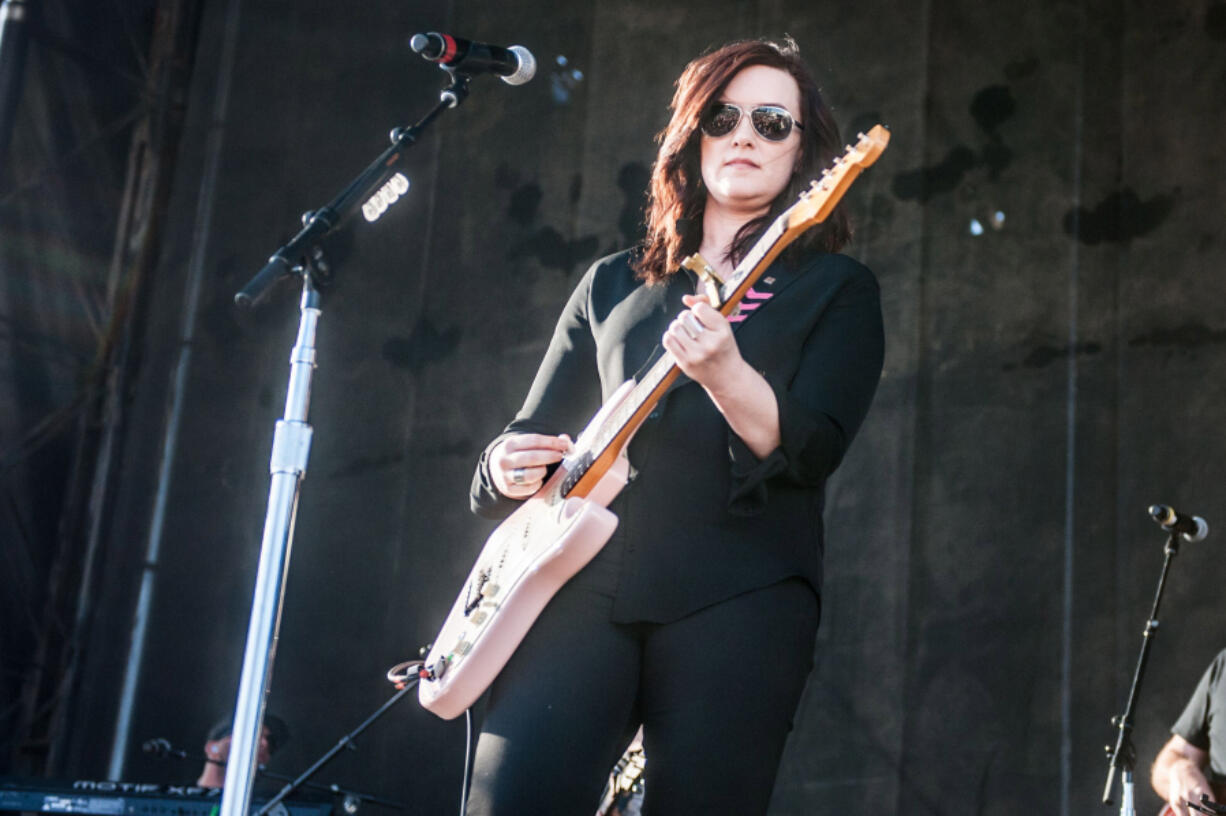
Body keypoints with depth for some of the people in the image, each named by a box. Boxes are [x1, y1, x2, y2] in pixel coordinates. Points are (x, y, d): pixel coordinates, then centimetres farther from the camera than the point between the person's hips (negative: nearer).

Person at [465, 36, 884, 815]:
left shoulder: (838, 289, 10)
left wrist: (723, 371, -23)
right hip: (584, 577, 2)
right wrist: (510, 467, -1)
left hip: (736, 597, -2)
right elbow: (533, 430, 23)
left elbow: (811, 451, -5)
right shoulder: (612, 284, 21)